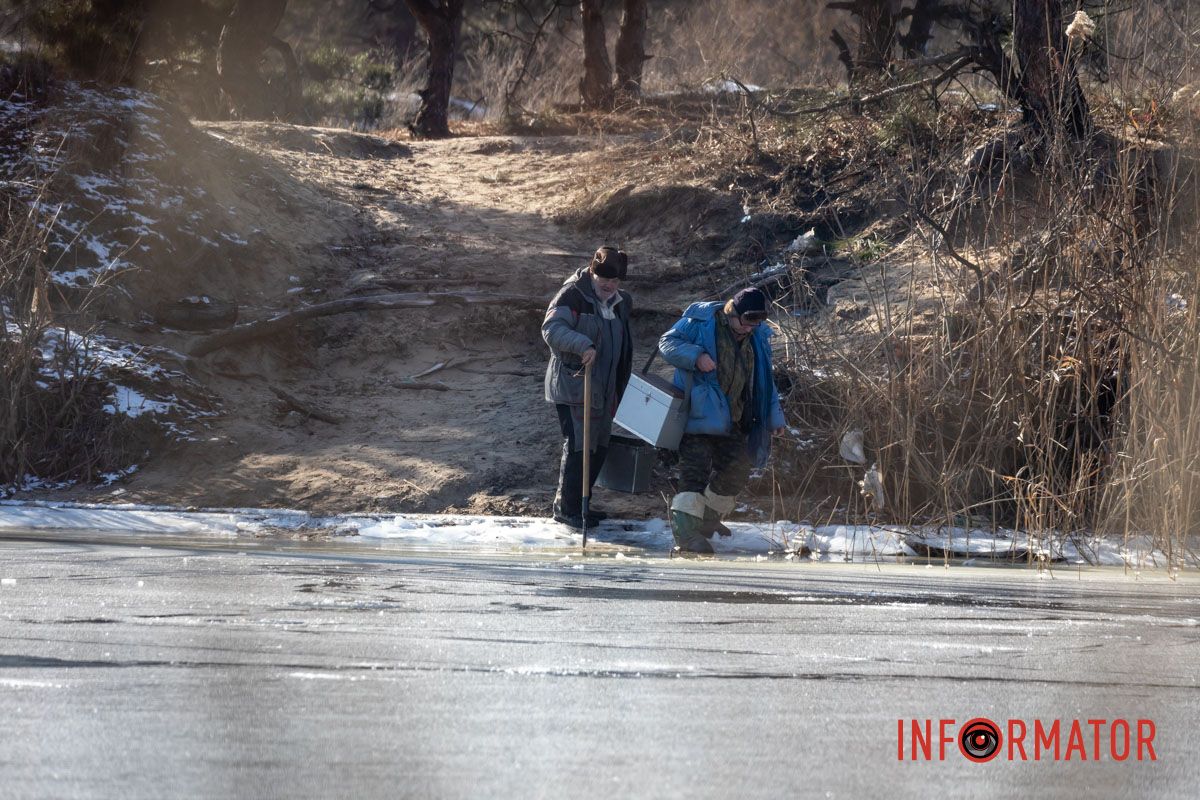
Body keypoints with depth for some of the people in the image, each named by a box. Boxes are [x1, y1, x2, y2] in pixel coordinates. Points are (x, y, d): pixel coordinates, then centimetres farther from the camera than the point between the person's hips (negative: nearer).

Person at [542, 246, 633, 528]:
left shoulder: (620, 303, 13)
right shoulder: (573, 295, -13)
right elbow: (551, 328, -26)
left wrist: (618, 389, 25)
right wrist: (583, 345, -40)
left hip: (602, 390, 9)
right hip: (572, 386, -9)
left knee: (599, 447, 12)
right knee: (578, 446, -11)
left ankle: (578, 505, 24)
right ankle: (566, 508, -1)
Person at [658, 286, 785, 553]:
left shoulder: (758, 337, 9)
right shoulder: (700, 321, -8)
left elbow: (765, 381, 18)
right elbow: (668, 343, -7)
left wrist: (773, 417, 15)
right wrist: (696, 356, -24)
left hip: (732, 420, 7)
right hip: (698, 414, -7)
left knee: (735, 471, 9)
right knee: (695, 471, -14)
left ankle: (707, 519, 30)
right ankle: (685, 531, -18)